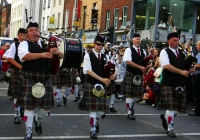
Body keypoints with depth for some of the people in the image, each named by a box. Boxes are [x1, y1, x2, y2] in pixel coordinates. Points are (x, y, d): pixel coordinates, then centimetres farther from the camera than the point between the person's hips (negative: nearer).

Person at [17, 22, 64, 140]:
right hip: (30, 79, -4)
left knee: (47, 105, 9)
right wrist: (42, 55, -32)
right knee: (29, 105, 0)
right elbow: (24, 56, -21)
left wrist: (57, 52, -16)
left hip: (46, 79, 4)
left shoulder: (46, 45, 13)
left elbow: (62, 56, 9)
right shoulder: (24, 44, 0)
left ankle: (38, 119, 40)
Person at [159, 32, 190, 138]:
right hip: (168, 83, -6)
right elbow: (167, 66, -18)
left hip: (180, 83, 6)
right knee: (171, 106, -5)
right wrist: (181, 71, -21)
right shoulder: (165, 52, -4)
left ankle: (165, 117, 36)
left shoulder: (181, 53, 14)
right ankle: (170, 128, 7)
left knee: (178, 106, 10)